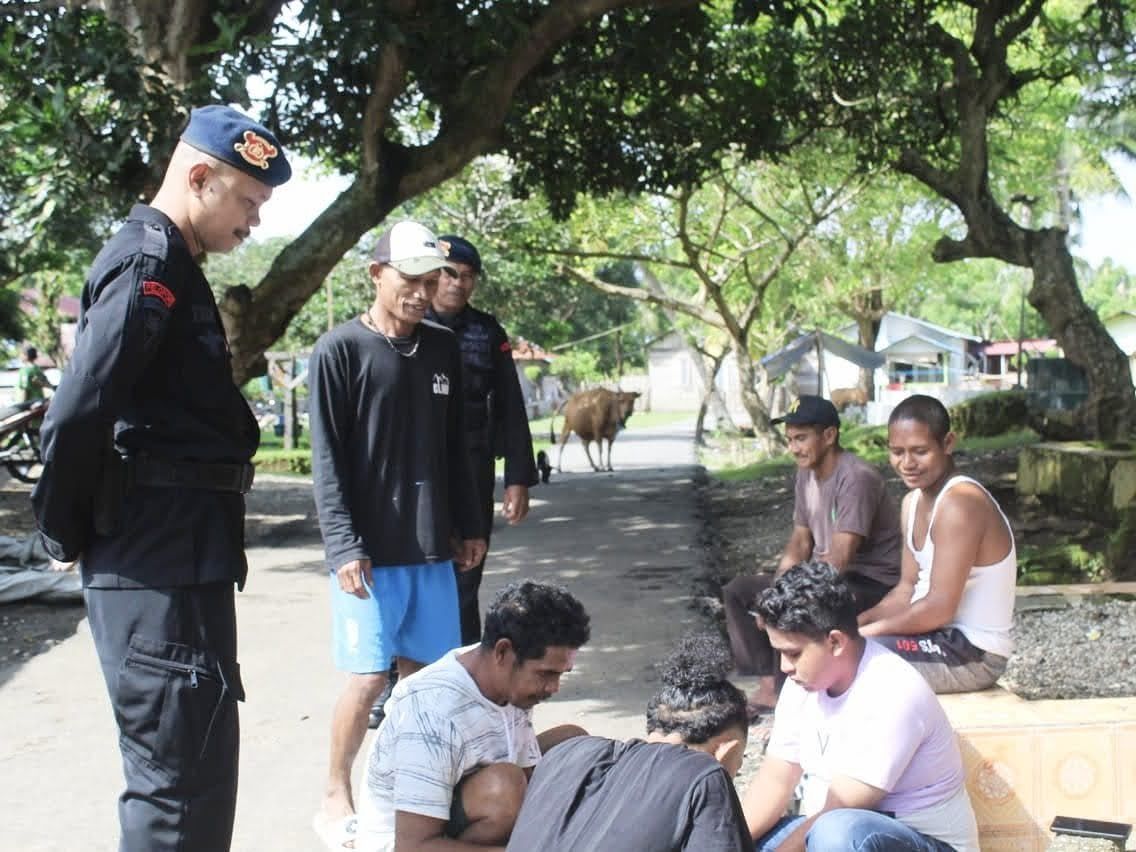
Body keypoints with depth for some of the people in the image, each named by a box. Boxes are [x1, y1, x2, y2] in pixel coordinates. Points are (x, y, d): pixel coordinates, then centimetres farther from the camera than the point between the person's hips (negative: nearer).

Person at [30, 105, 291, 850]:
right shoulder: (150, 263, -14)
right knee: (183, 771, -5)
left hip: (178, 553, 10)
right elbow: (77, 416, -22)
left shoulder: (168, 264, 17)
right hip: (161, 559, -10)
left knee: (196, 765, 19)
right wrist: (69, 531, -9)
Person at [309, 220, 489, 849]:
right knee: (368, 677, -3)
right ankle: (336, 798, 13)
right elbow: (326, 459, -9)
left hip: (431, 545, 5)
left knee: (423, 671, 8)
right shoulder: (340, 350, -6)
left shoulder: (443, 348, 10)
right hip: (370, 551, -5)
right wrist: (343, 546, -14)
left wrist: (469, 527, 15)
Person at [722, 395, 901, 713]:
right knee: (736, 591, 5)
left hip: (871, 583, -10)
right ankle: (768, 686, -1)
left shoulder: (857, 478, -23)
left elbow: (839, 559, -28)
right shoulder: (806, 473, 5)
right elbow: (801, 539, 12)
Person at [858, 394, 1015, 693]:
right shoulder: (914, 501, 8)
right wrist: (858, 622, -3)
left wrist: (864, 632, -18)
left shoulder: (960, 503, -21)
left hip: (975, 654, -9)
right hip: (943, 637, 9)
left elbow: (939, 608, -24)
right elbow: (907, 589, 12)